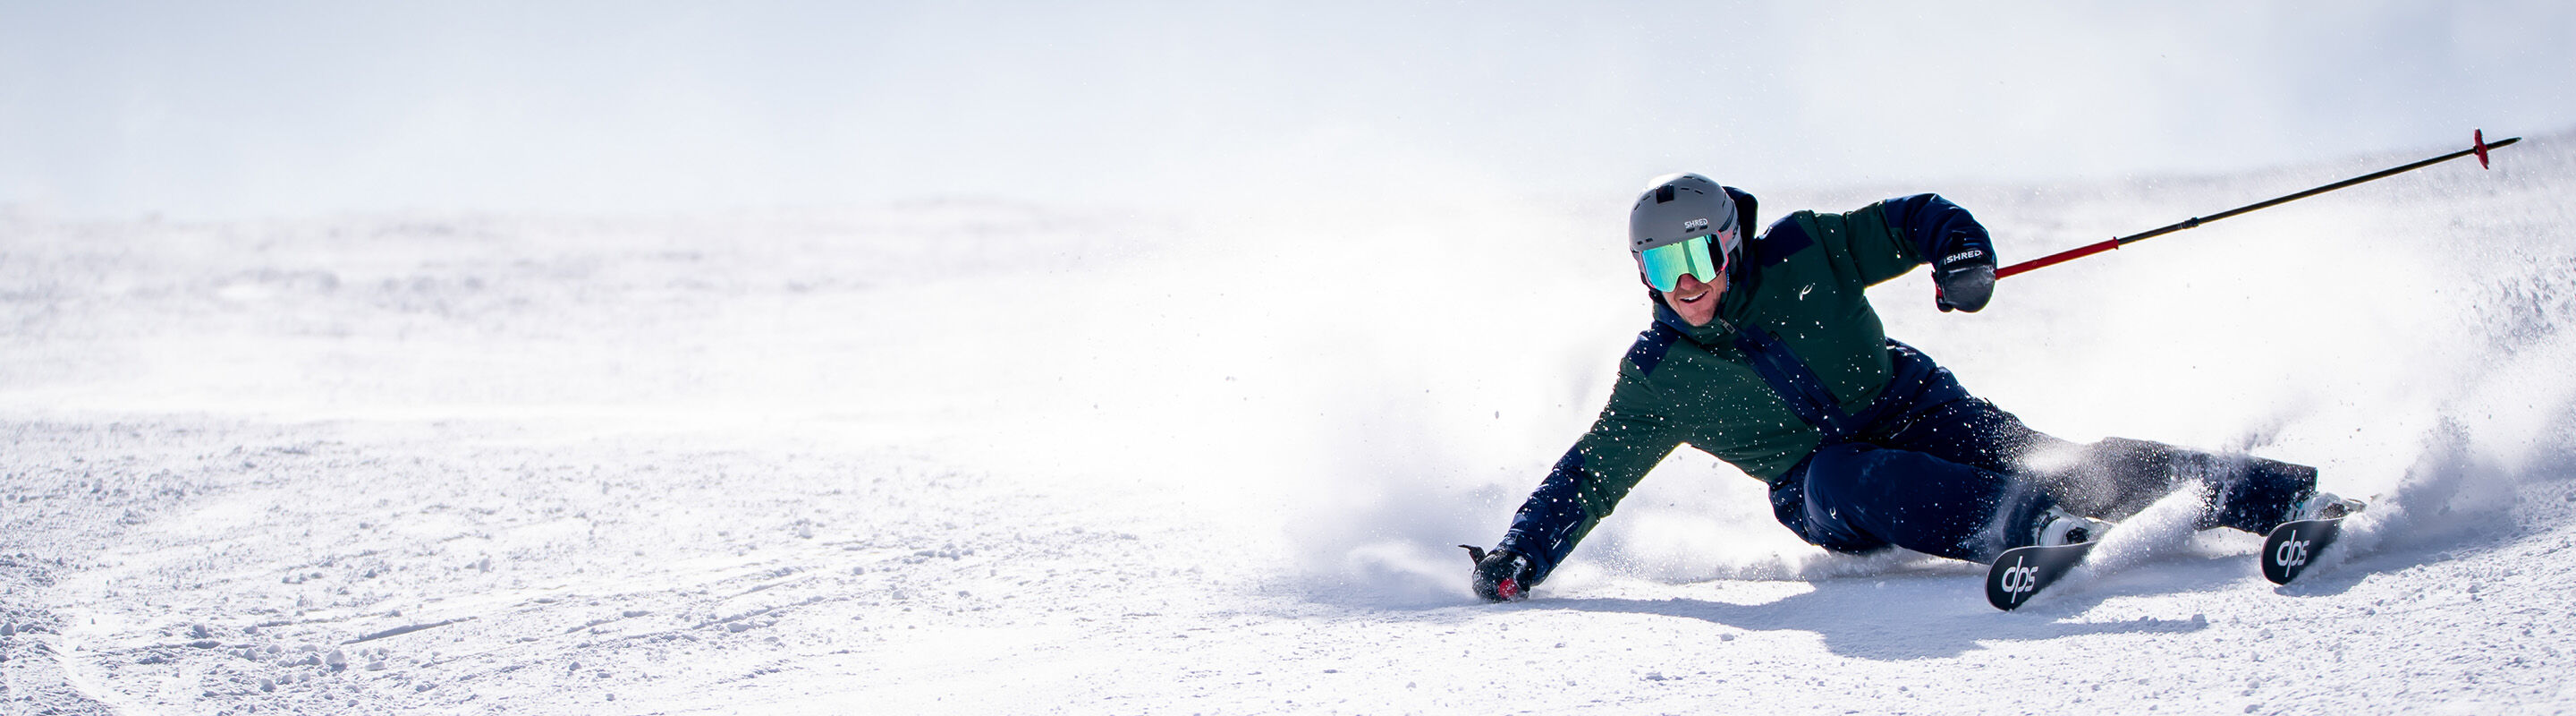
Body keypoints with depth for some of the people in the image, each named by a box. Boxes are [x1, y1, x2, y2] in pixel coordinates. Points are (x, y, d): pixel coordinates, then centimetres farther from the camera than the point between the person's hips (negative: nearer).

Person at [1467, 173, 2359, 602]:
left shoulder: (1800, 254, -7)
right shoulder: (1657, 380, -4)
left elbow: (1909, 220, -1)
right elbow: (1588, 478, 3)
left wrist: (1958, 246, -22)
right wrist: (1515, 560, -7)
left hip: (1906, 404, 0)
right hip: (1820, 487, 0)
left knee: (2028, 459, -23)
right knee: (1862, 480, -36)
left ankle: (2282, 494, -25)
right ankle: (2035, 527, -57)